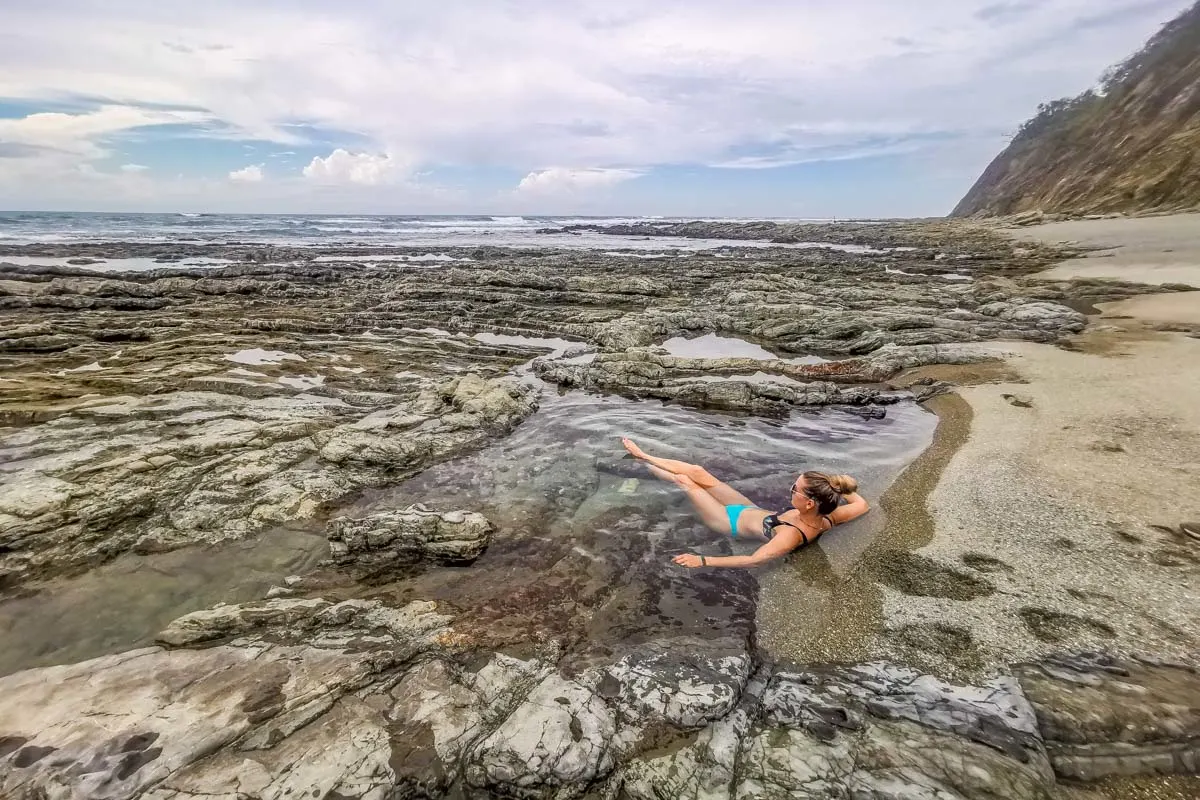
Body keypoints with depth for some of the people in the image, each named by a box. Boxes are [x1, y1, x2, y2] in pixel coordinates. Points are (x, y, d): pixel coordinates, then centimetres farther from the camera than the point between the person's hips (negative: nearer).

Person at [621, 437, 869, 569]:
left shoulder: (792, 535, -40)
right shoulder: (825, 518, -21)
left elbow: (755, 559, -47)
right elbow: (862, 505, -4)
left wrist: (703, 560, -48)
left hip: (734, 522, -6)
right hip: (751, 510, 7)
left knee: (684, 479, 1)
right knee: (697, 472, 9)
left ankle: (642, 460, 29)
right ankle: (644, 457, 30)